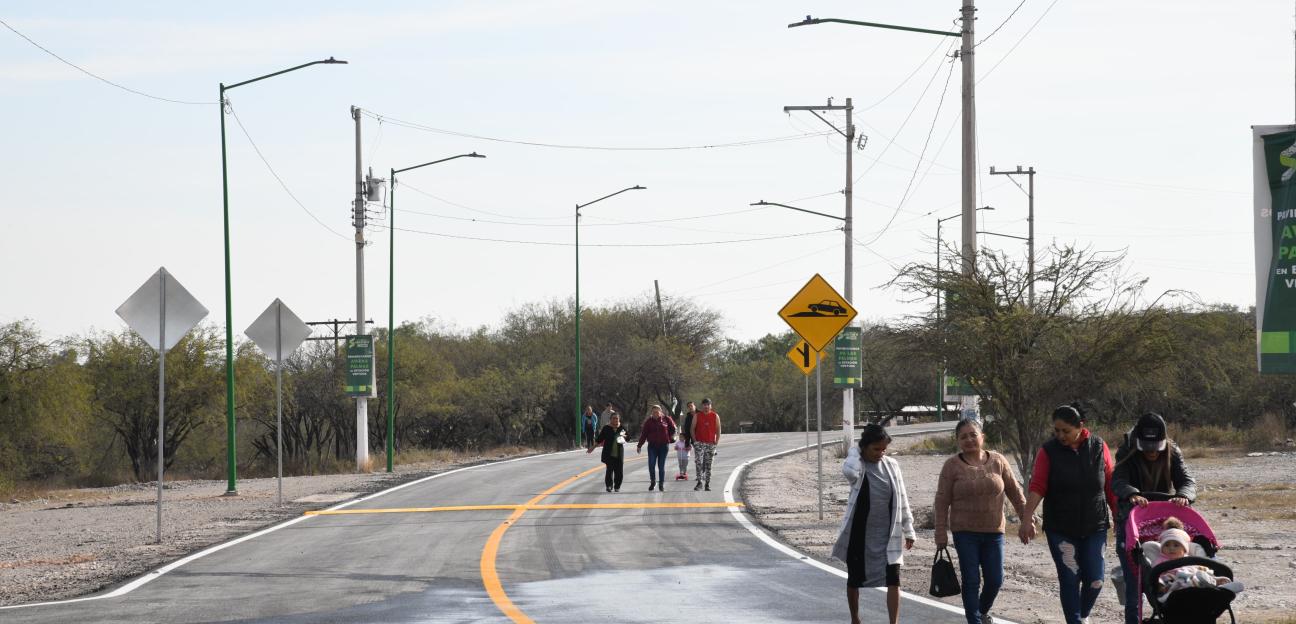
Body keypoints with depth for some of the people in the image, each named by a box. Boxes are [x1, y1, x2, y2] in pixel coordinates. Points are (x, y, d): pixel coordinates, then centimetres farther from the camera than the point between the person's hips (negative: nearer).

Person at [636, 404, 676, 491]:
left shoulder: (666, 419, 0)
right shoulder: (648, 421, 2)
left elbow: (673, 428, 15)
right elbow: (643, 434, 1)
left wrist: (670, 437, 9)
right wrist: (639, 445, -3)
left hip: (663, 446, -1)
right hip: (652, 446, 1)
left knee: (661, 466, 2)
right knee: (651, 465, -9)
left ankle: (661, 484, 12)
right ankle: (652, 481, 11)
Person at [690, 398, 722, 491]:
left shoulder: (715, 416, 6)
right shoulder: (697, 416, 4)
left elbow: (718, 430, 9)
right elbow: (692, 429, 5)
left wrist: (717, 441, -1)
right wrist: (694, 440, -4)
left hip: (710, 444, 1)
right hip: (699, 443, -1)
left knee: (708, 464, 5)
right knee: (698, 462, -16)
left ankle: (707, 484, 11)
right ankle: (700, 482, -17)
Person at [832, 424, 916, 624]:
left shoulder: (892, 465, 2)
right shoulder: (857, 466, -8)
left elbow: (902, 499, 8)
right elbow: (850, 471, -35)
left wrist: (908, 531, 8)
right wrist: (854, 451, -16)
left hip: (888, 534, 2)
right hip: (860, 533, -2)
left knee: (893, 579, -8)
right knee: (854, 578, 11)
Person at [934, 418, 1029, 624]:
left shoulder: (998, 461, 1)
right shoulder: (952, 466, -5)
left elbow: (1015, 492, 7)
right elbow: (942, 502, -4)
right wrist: (941, 535, -7)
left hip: (993, 532, 2)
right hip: (965, 533, -2)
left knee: (995, 580, 6)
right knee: (971, 580, -3)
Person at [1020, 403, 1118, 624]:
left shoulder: (1099, 447, 1)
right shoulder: (1049, 451, -4)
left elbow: (1110, 486, 6)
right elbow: (1037, 487, -11)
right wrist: (1027, 519, -21)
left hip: (1095, 527, 1)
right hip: (1060, 529, -1)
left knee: (1095, 580, 0)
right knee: (1069, 579, -5)